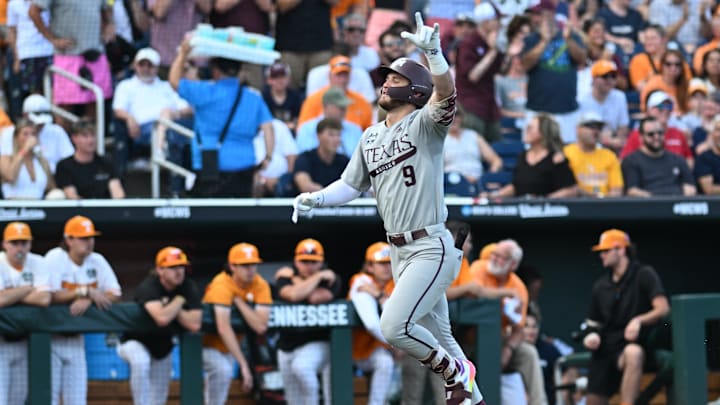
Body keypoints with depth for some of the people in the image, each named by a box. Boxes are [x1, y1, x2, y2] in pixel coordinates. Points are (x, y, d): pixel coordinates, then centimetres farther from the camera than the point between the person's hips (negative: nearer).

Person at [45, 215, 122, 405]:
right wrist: (87, 292, -24)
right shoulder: (55, 258, -12)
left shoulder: (97, 261, 2)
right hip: (51, 337, -5)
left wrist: (88, 300, -20)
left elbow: (115, 294, -3)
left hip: (76, 338, 5)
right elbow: (51, 296, -23)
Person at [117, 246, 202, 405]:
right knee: (140, 362, -39)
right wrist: (179, 301, -29)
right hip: (135, 341, -5)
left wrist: (170, 307, -30)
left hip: (163, 345, 5)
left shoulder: (189, 288, -16)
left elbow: (195, 325, -27)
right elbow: (162, 319, -46)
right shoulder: (148, 287, -29)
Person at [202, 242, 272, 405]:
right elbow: (224, 329, -40)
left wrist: (238, 301, -30)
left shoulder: (260, 286, -15)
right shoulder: (222, 285, -29)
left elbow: (261, 327, -27)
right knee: (223, 370, -32)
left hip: (228, 348, 6)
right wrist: (243, 364, -44)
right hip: (206, 343, -6)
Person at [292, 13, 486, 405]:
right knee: (437, 337, 14)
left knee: (394, 326, -18)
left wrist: (433, 52, -46)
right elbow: (350, 185, 18)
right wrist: (315, 199, -2)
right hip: (399, 252, 8)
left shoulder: (424, 124, -8)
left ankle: (456, 372, 4)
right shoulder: (371, 137, 13)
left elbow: (446, 95, -29)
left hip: (431, 248, -8)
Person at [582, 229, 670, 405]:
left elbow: (663, 309, -14)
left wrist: (638, 321, -31)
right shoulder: (600, 286, 13)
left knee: (633, 354, -42)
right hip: (605, 349, 6)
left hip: (634, 344, -6)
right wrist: (592, 335, -1)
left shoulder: (644, 274, -3)